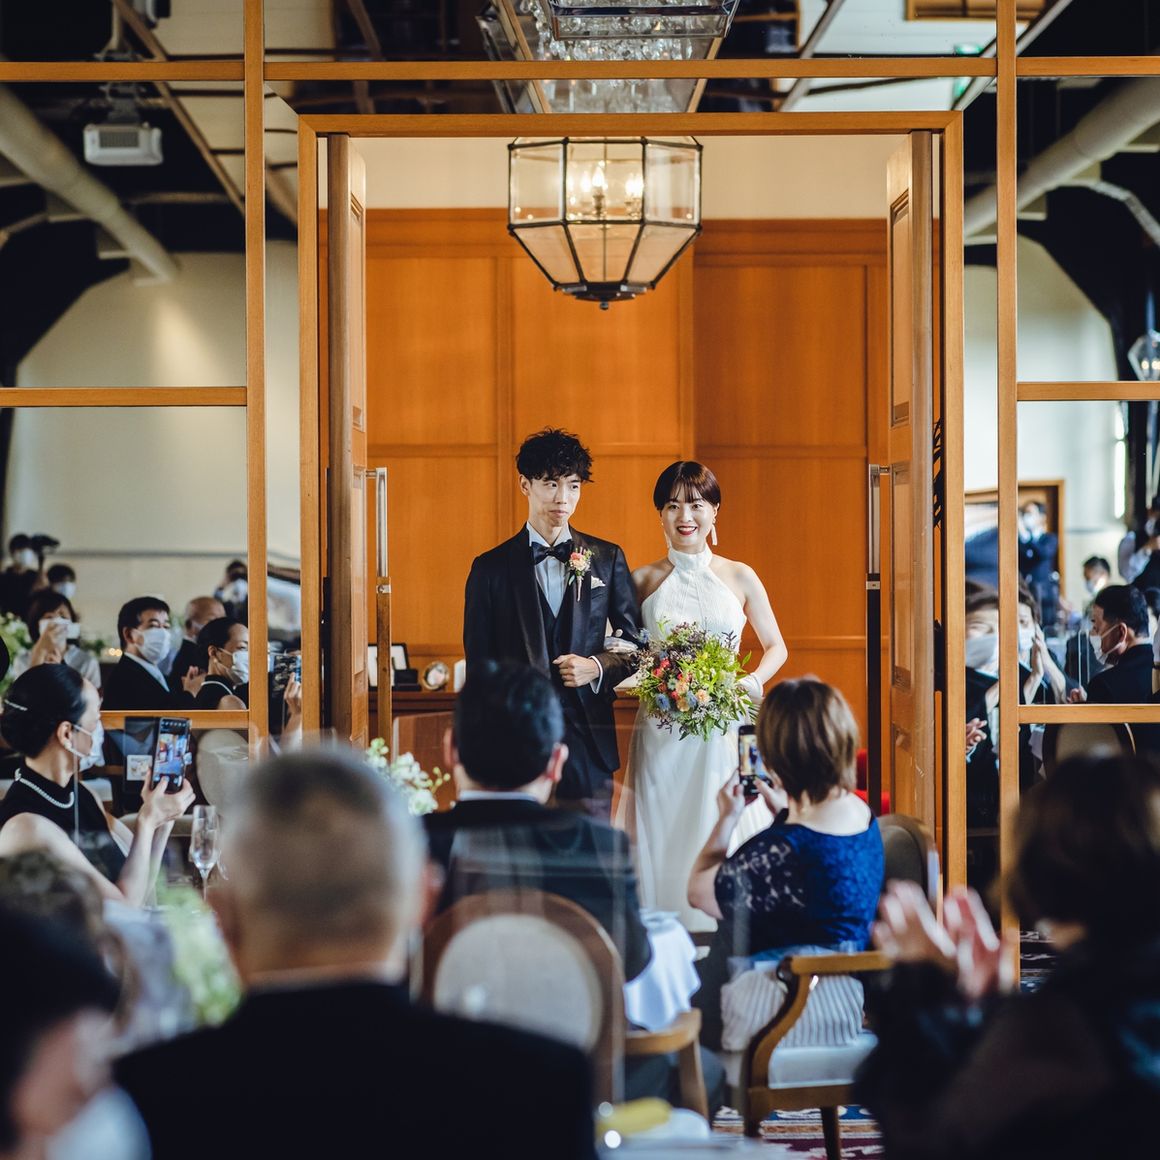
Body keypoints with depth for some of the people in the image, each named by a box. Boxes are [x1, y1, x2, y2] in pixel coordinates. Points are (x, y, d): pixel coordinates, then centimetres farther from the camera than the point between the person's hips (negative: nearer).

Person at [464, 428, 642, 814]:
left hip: (590, 740, 1)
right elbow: (479, 662, 4)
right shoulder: (491, 567, 4)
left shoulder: (607, 558, 8)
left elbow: (635, 642, 13)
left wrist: (598, 667, -8)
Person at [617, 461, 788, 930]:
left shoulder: (740, 578, 5)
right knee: (664, 849, -1)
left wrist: (750, 684, -5)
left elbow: (776, 648, 13)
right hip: (661, 737, 0)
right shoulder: (643, 580, 5)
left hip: (725, 735, 0)